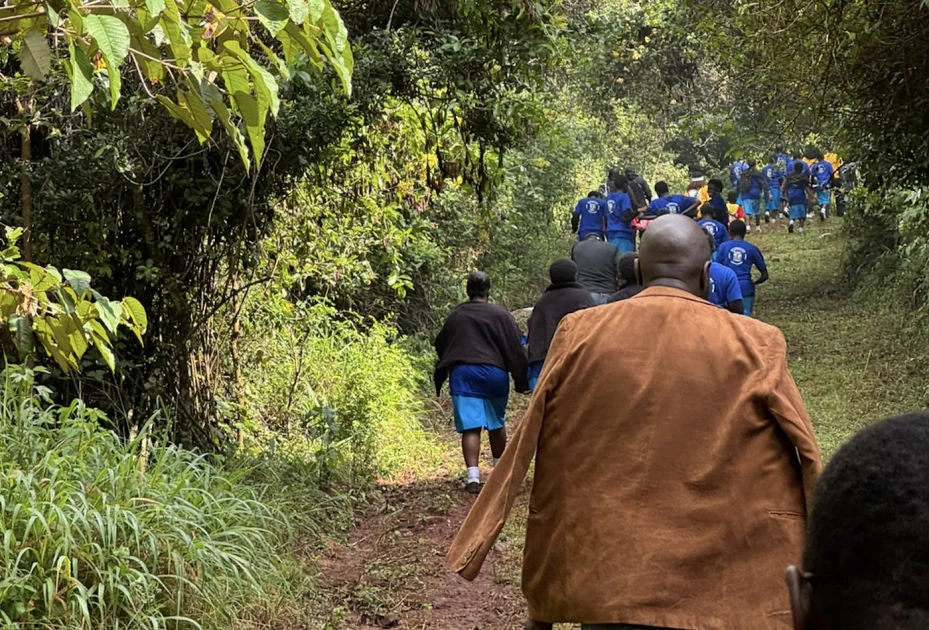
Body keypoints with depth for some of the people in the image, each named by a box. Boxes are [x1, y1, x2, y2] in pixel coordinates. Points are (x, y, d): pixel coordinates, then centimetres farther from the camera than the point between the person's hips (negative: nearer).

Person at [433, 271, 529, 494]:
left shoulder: (454, 316, 11)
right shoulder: (501, 315, 1)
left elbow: (441, 348, 18)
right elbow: (515, 349, -2)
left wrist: (440, 380, 29)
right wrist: (521, 381, 2)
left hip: (462, 374, 1)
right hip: (494, 373, -1)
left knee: (470, 427, -5)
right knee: (497, 424, 17)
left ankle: (473, 477, -16)